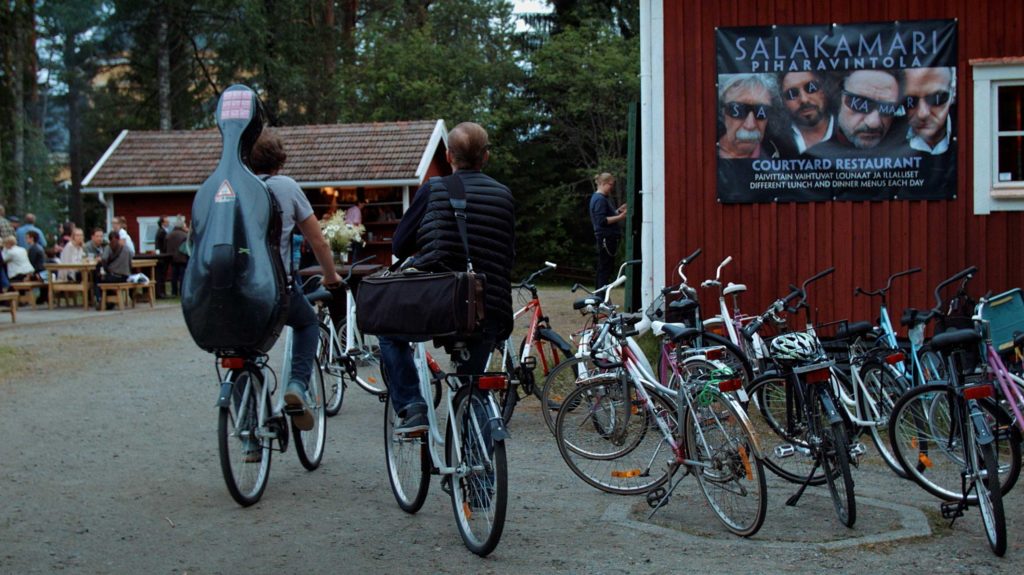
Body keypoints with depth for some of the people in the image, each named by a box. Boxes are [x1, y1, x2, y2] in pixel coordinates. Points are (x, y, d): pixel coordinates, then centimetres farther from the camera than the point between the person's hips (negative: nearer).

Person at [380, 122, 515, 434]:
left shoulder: (434, 189, 0)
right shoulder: (504, 195, 9)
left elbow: (399, 246, 4)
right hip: (488, 312, 3)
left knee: (390, 332, 27)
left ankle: (411, 408, 12)